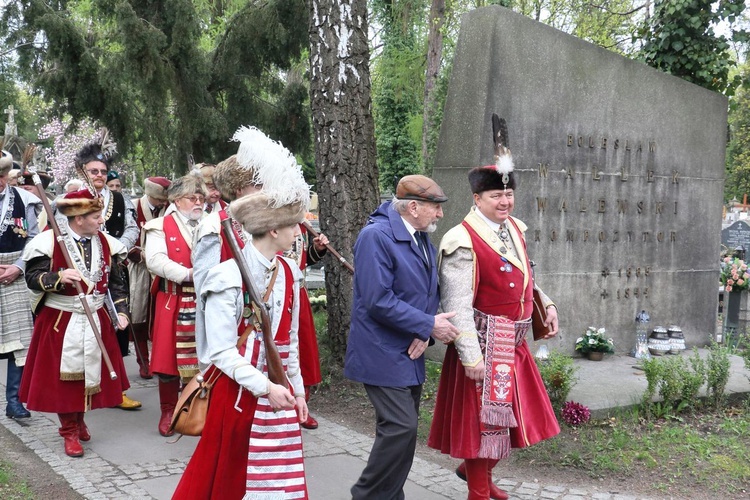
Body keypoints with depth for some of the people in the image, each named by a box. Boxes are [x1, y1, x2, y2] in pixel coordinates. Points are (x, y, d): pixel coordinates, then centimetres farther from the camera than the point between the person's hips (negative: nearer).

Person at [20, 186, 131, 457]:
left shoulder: (105, 242, 3)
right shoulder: (50, 242, -12)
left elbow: (116, 281, 11)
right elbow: (33, 278, -14)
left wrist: (120, 311, 4)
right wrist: (59, 276, -31)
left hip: (96, 321, 4)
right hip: (60, 322, -4)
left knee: (92, 372, 12)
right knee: (64, 376, 2)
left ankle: (79, 420, 35)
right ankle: (69, 431, 17)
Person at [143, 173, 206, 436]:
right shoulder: (161, 226, 3)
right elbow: (155, 261, -12)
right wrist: (188, 274, -22)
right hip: (173, 303, -2)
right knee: (169, 358, 2)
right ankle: (168, 412, 17)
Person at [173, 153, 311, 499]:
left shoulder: (288, 274, 3)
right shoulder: (229, 278, -17)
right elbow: (221, 351, -18)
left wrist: (297, 390, 13)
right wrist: (265, 387, -22)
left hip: (278, 392, 6)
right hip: (237, 393, -6)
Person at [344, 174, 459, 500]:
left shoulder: (423, 238, 9)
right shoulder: (376, 236, -18)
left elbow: (429, 290, 14)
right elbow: (378, 301, -24)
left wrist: (425, 333, -5)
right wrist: (428, 325, -18)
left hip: (410, 352, 9)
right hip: (384, 354, -9)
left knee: (403, 427, 13)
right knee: (400, 427, -12)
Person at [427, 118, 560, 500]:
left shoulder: (515, 228, 8)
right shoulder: (463, 241, -18)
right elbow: (457, 304, -21)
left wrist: (547, 305, 7)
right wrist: (470, 355, -23)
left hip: (514, 341, 8)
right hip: (484, 341, -8)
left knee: (512, 411, 19)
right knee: (484, 414, 3)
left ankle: (476, 468, 41)